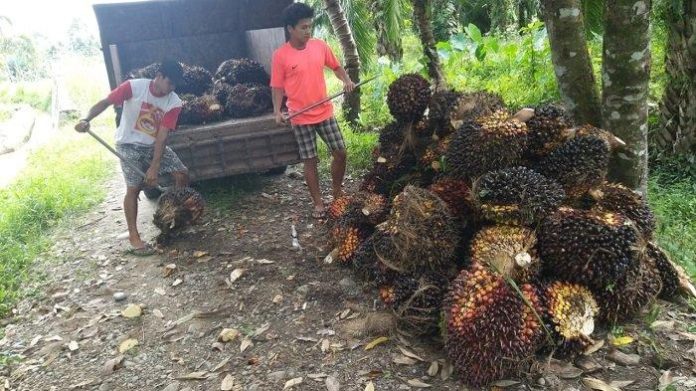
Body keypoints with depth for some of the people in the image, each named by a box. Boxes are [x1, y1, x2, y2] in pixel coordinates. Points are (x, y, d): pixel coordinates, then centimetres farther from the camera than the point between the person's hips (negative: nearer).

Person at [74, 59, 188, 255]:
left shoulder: (174, 102, -14)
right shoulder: (134, 87, -20)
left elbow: (162, 136, -18)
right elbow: (105, 102, -15)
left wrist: (155, 167, -23)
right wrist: (86, 119, -33)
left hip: (154, 145, 4)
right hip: (129, 144, -4)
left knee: (182, 173, -7)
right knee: (133, 188, -12)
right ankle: (134, 237, -4)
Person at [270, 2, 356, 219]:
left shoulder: (320, 46, 1)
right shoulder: (280, 55, -10)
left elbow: (336, 66, 14)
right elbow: (277, 87, -4)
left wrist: (346, 80, -6)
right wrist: (277, 111, -18)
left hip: (325, 112, 4)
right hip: (301, 118, -4)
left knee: (340, 152, 7)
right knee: (310, 161, 4)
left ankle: (337, 191, 29)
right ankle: (318, 202, 19)